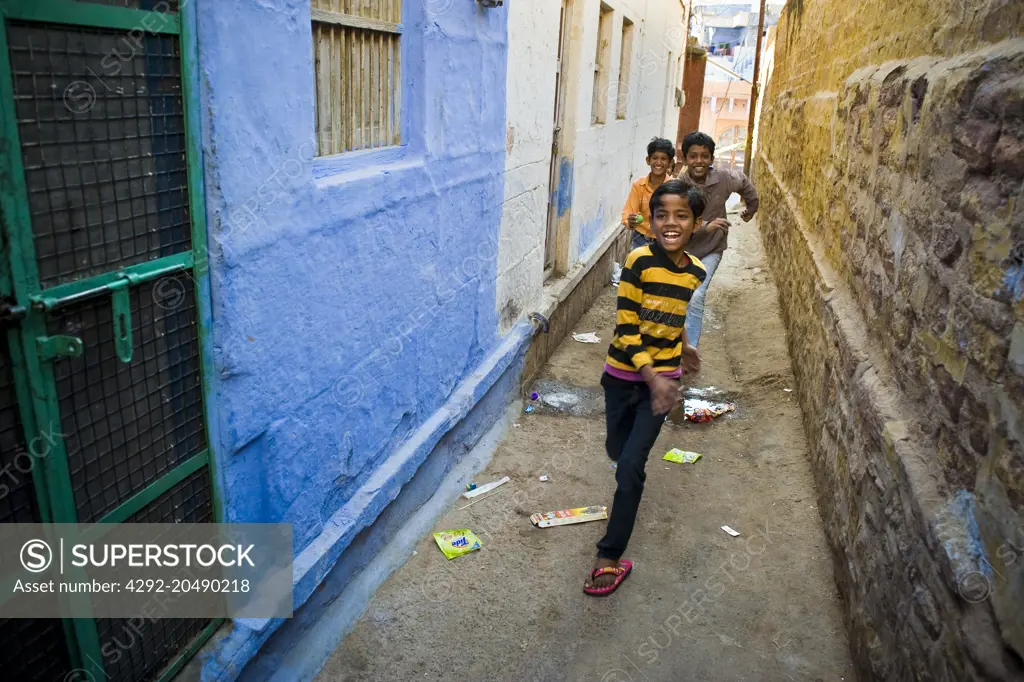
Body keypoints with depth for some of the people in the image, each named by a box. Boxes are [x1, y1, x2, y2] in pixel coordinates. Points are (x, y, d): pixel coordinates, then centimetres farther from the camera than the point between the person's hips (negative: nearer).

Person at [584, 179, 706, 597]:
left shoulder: (696, 272, -5)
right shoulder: (640, 261, -18)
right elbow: (626, 328, -19)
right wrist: (652, 376, -27)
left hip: (663, 376, 1)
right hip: (623, 373, -1)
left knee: (630, 466, -6)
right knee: (617, 451, 17)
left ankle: (611, 557, 5)